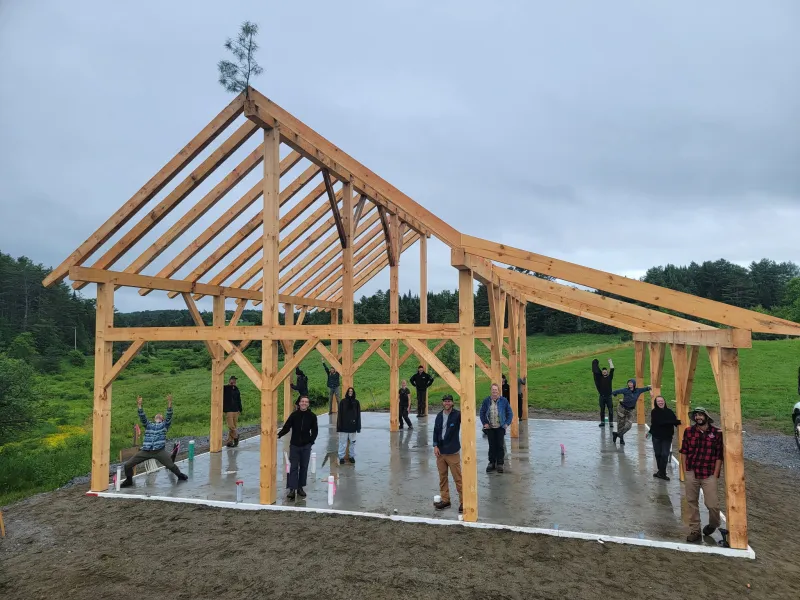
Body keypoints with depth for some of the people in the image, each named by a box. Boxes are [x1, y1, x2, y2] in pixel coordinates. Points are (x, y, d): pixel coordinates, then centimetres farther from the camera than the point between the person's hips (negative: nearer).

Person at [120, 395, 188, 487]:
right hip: (145, 451, 2)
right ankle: (129, 480, 26)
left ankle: (180, 476, 19)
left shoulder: (164, 425, 17)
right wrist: (139, 405, -8)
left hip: (159, 451, -2)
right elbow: (142, 417, 7)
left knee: (171, 465, -10)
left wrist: (169, 403, -14)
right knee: (127, 465, 0)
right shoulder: (148, 425, 22)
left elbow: (169, 416, 1)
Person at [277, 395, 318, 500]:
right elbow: (286, 427, -4)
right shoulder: (294, 415, -2)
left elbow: (314, 431, 5)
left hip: (306, 446, 1)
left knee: (304, 467, 8)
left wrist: (311, 441, -4)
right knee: (293, 467, -3)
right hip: (294, 445, -1)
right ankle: (292, 489, -2)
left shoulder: (312, 416, 0)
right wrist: (279, 434, -19)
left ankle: (300, 487, 19)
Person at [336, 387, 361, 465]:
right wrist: (339, 426, -7)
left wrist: (358, 426, 0)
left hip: (352, 426, 2)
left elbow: (358, 415, 3)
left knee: (353, 442, 11)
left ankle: (352, 456, 23)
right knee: (343, 442, 4)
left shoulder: (356, 402, 2)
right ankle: (341, 457, 12)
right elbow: (339, 414, -2)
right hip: (344, 426, -2)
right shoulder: (342, 401, -2)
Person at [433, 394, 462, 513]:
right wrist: (435, 446, -2)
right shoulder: (439, 416, 6)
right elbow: (435, 431, 9)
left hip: (452, 451, -5)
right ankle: (445, 500, 24)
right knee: (442, 477, 12)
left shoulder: (457, 415, -9)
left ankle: (463, 502, 10)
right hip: (440, 451, 5)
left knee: (458, 478, 0)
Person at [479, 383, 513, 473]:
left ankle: (500, 464, 13)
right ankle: (492, 463, 19)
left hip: (500, 427, -1)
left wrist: (507, 423, -3)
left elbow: (510, 413, 4)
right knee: (492, 446, 8)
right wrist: (484, 423, 0)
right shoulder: (486, 400, -1)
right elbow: (482, 412, 7)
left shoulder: (504, 400, -4)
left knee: (500, 446, 2)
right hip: (490, 428, 1)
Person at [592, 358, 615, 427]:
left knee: (610, 410, -1)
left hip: (608, 396, -2)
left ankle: (611, 423, 4)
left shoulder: (610, 377, 2)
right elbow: (595, 371, 4)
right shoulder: (600, 377, 6)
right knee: (602, 410, 9)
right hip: (602, 396, 2)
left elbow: (612, 370, -5)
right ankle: (602, 422, 16)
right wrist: (596, 364, 5)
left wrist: (610, 362, 0)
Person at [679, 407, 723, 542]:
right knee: (692, 502, 9)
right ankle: (694, 531, 23)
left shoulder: (717, 433, -5)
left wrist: (715, 475, -5)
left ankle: (713, 524, 29)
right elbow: (684, 452, 6)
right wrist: (685, 471, 3)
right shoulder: (688, 432, 1)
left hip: (709, 475, -2)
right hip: (691, 474, 2)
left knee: (712, 504, -3)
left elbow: (719, 456, -2)